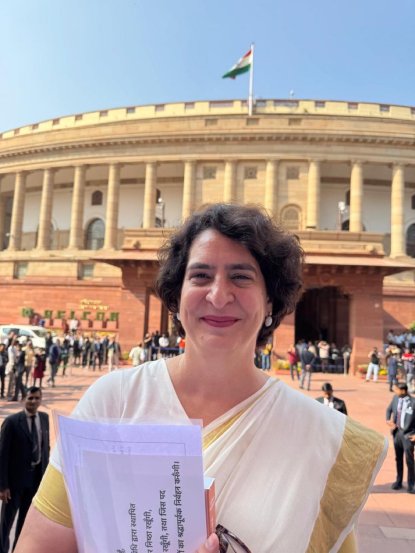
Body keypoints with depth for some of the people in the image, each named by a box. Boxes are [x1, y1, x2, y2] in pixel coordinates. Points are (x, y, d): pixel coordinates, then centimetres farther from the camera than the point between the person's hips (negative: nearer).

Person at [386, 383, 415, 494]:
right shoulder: (396, 398, -1)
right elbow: (389, 410, 15)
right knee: (398, 458, 15)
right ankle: (398, 482, 28)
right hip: (397, 432, 5)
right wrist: (388, 420, -1)